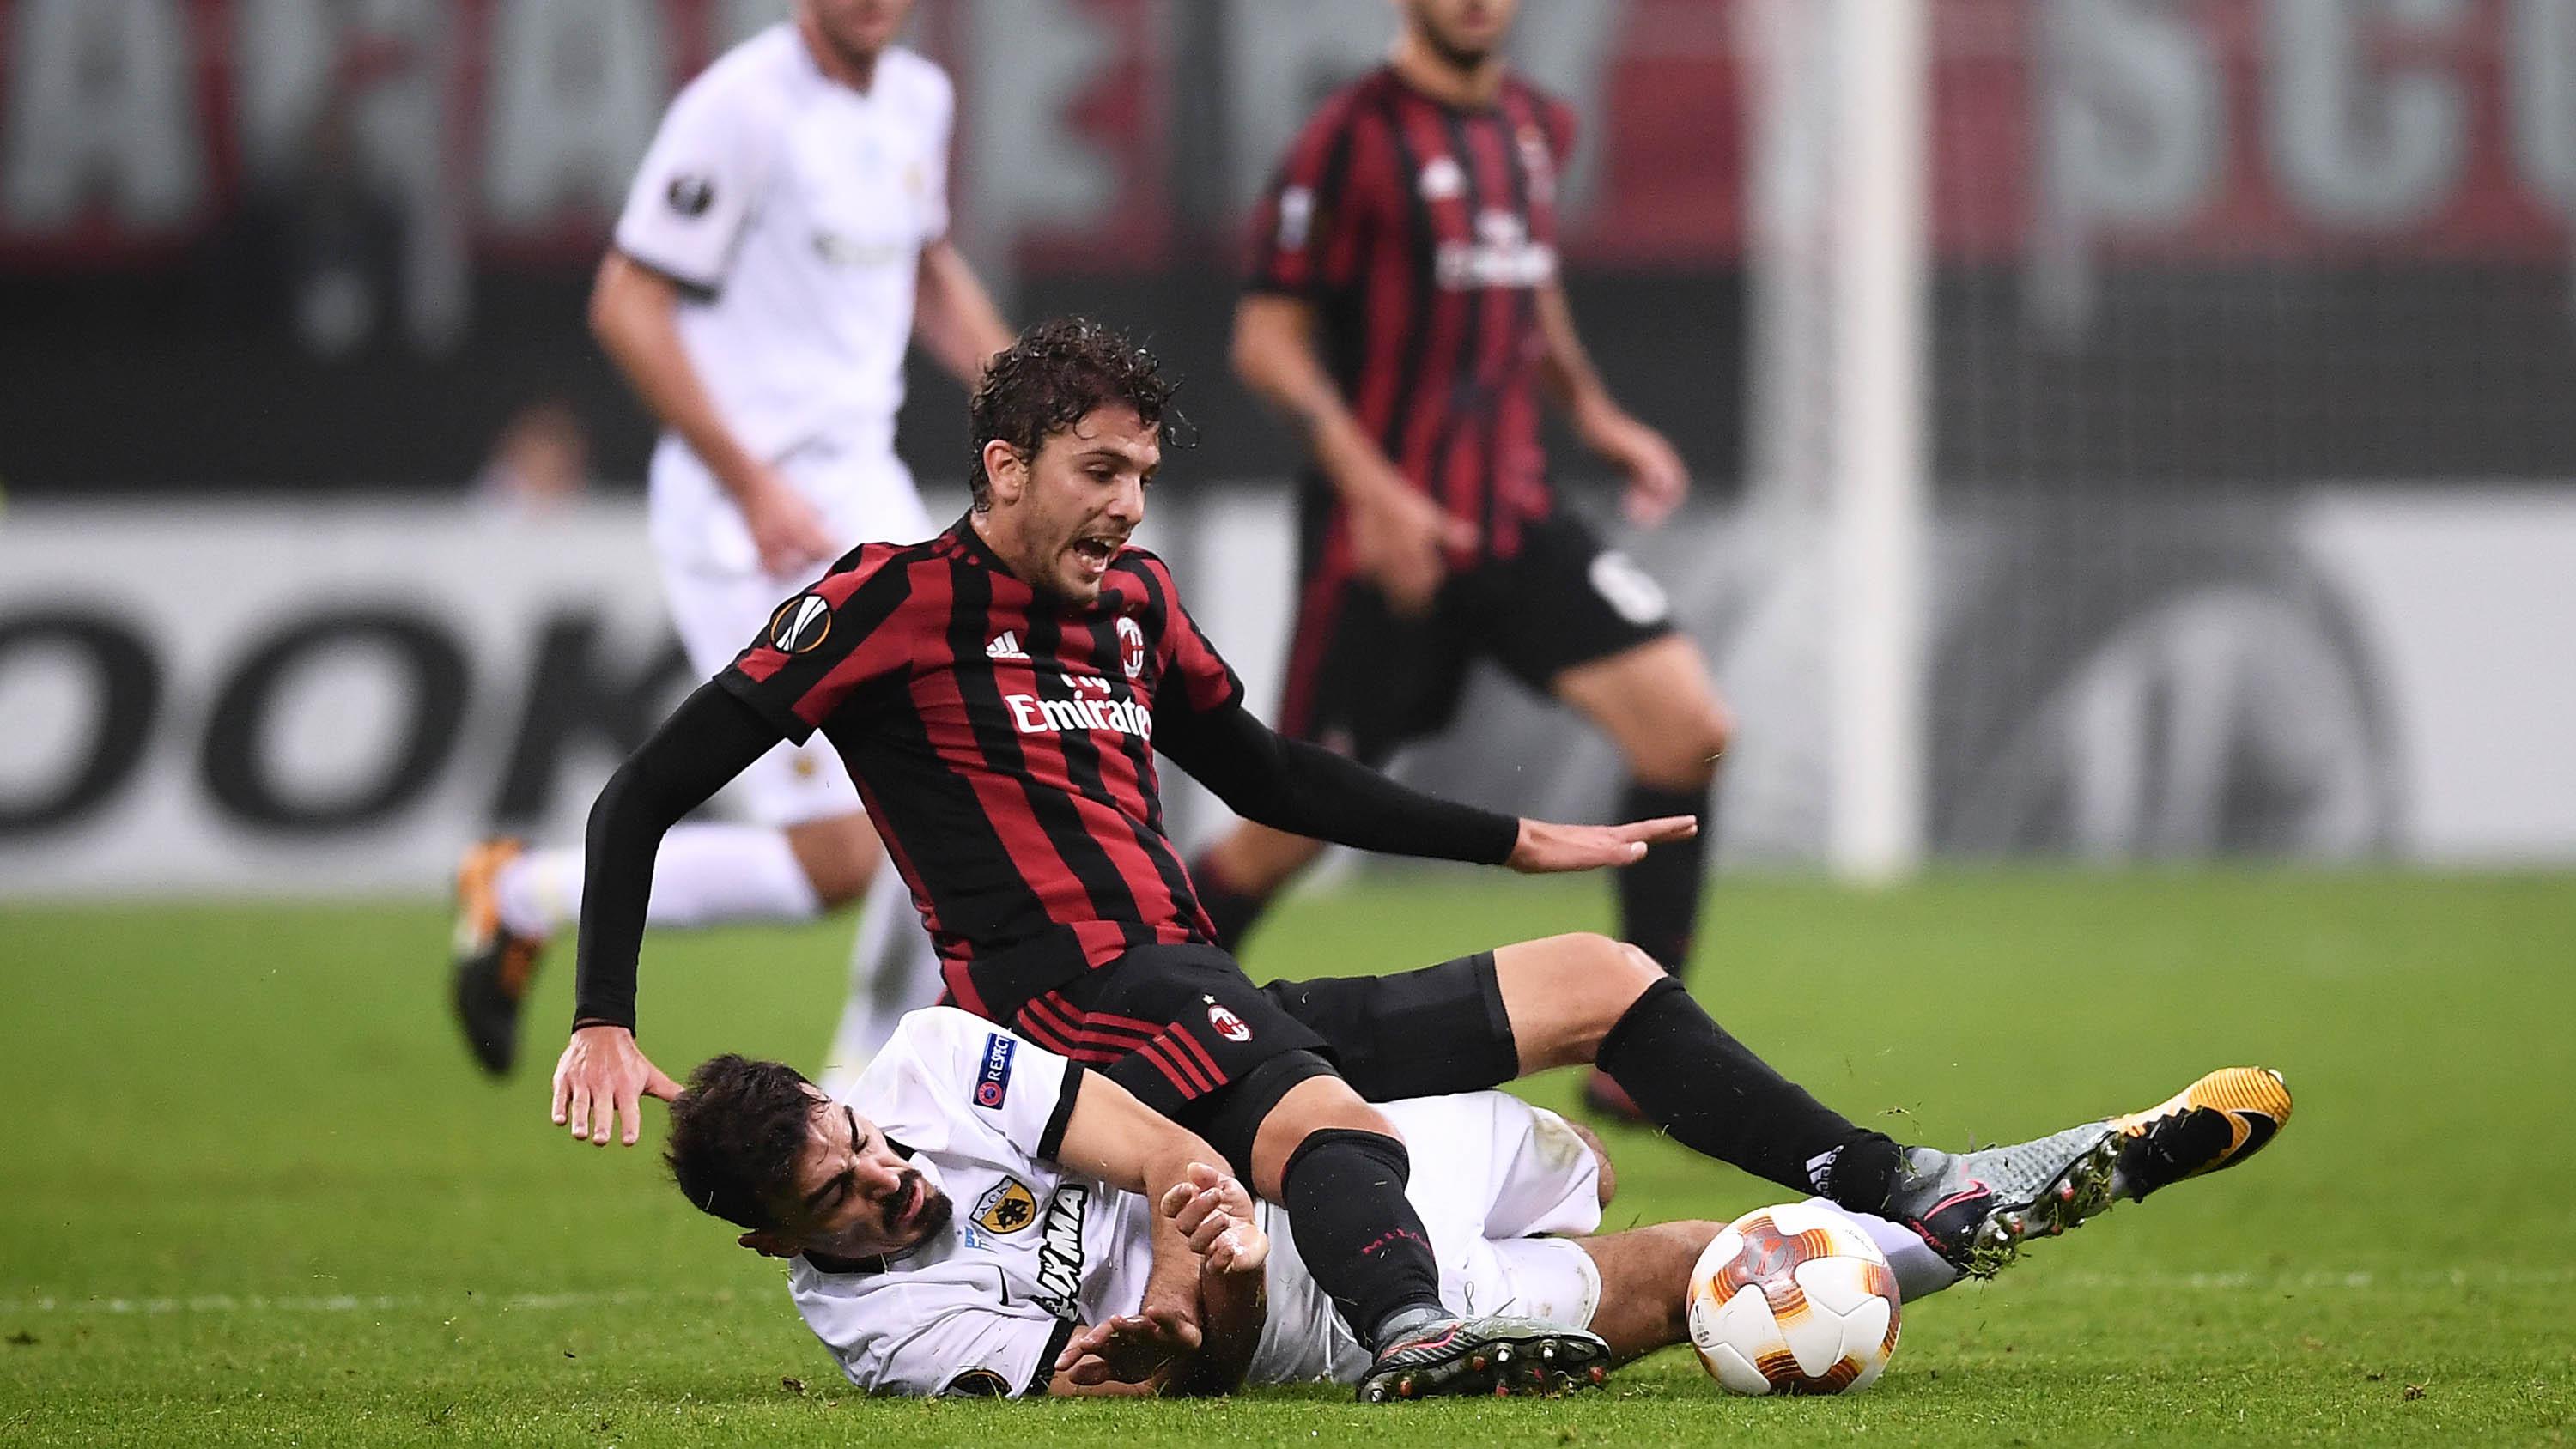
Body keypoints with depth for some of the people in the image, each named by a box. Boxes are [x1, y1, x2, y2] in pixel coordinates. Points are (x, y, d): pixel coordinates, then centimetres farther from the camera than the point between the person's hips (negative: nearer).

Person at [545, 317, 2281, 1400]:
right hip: (1089, 1017, -9)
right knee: (1323, 1115, -42)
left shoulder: (1131, 603, 18)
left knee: (1598, 977, 9)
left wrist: (1519, 843, 32)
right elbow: (645, 797, -6)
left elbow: (1269, 775, 33)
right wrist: (606, 1027, -15)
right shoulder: (900, 601, -5)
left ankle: (1922, 1197, 7)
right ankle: (1414, 1330, -74)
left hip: (1227, 1012, 9)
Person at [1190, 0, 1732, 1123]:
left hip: (1513, 514, 6)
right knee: (1294, 828, 0)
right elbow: (1268, 339, -12)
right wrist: (1373, 489, -22)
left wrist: (1593, 413, 14)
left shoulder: (1538, 127, 10)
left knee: (1688, 727, -11)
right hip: (1383, 534, -6)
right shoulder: (1353, 136, -11)